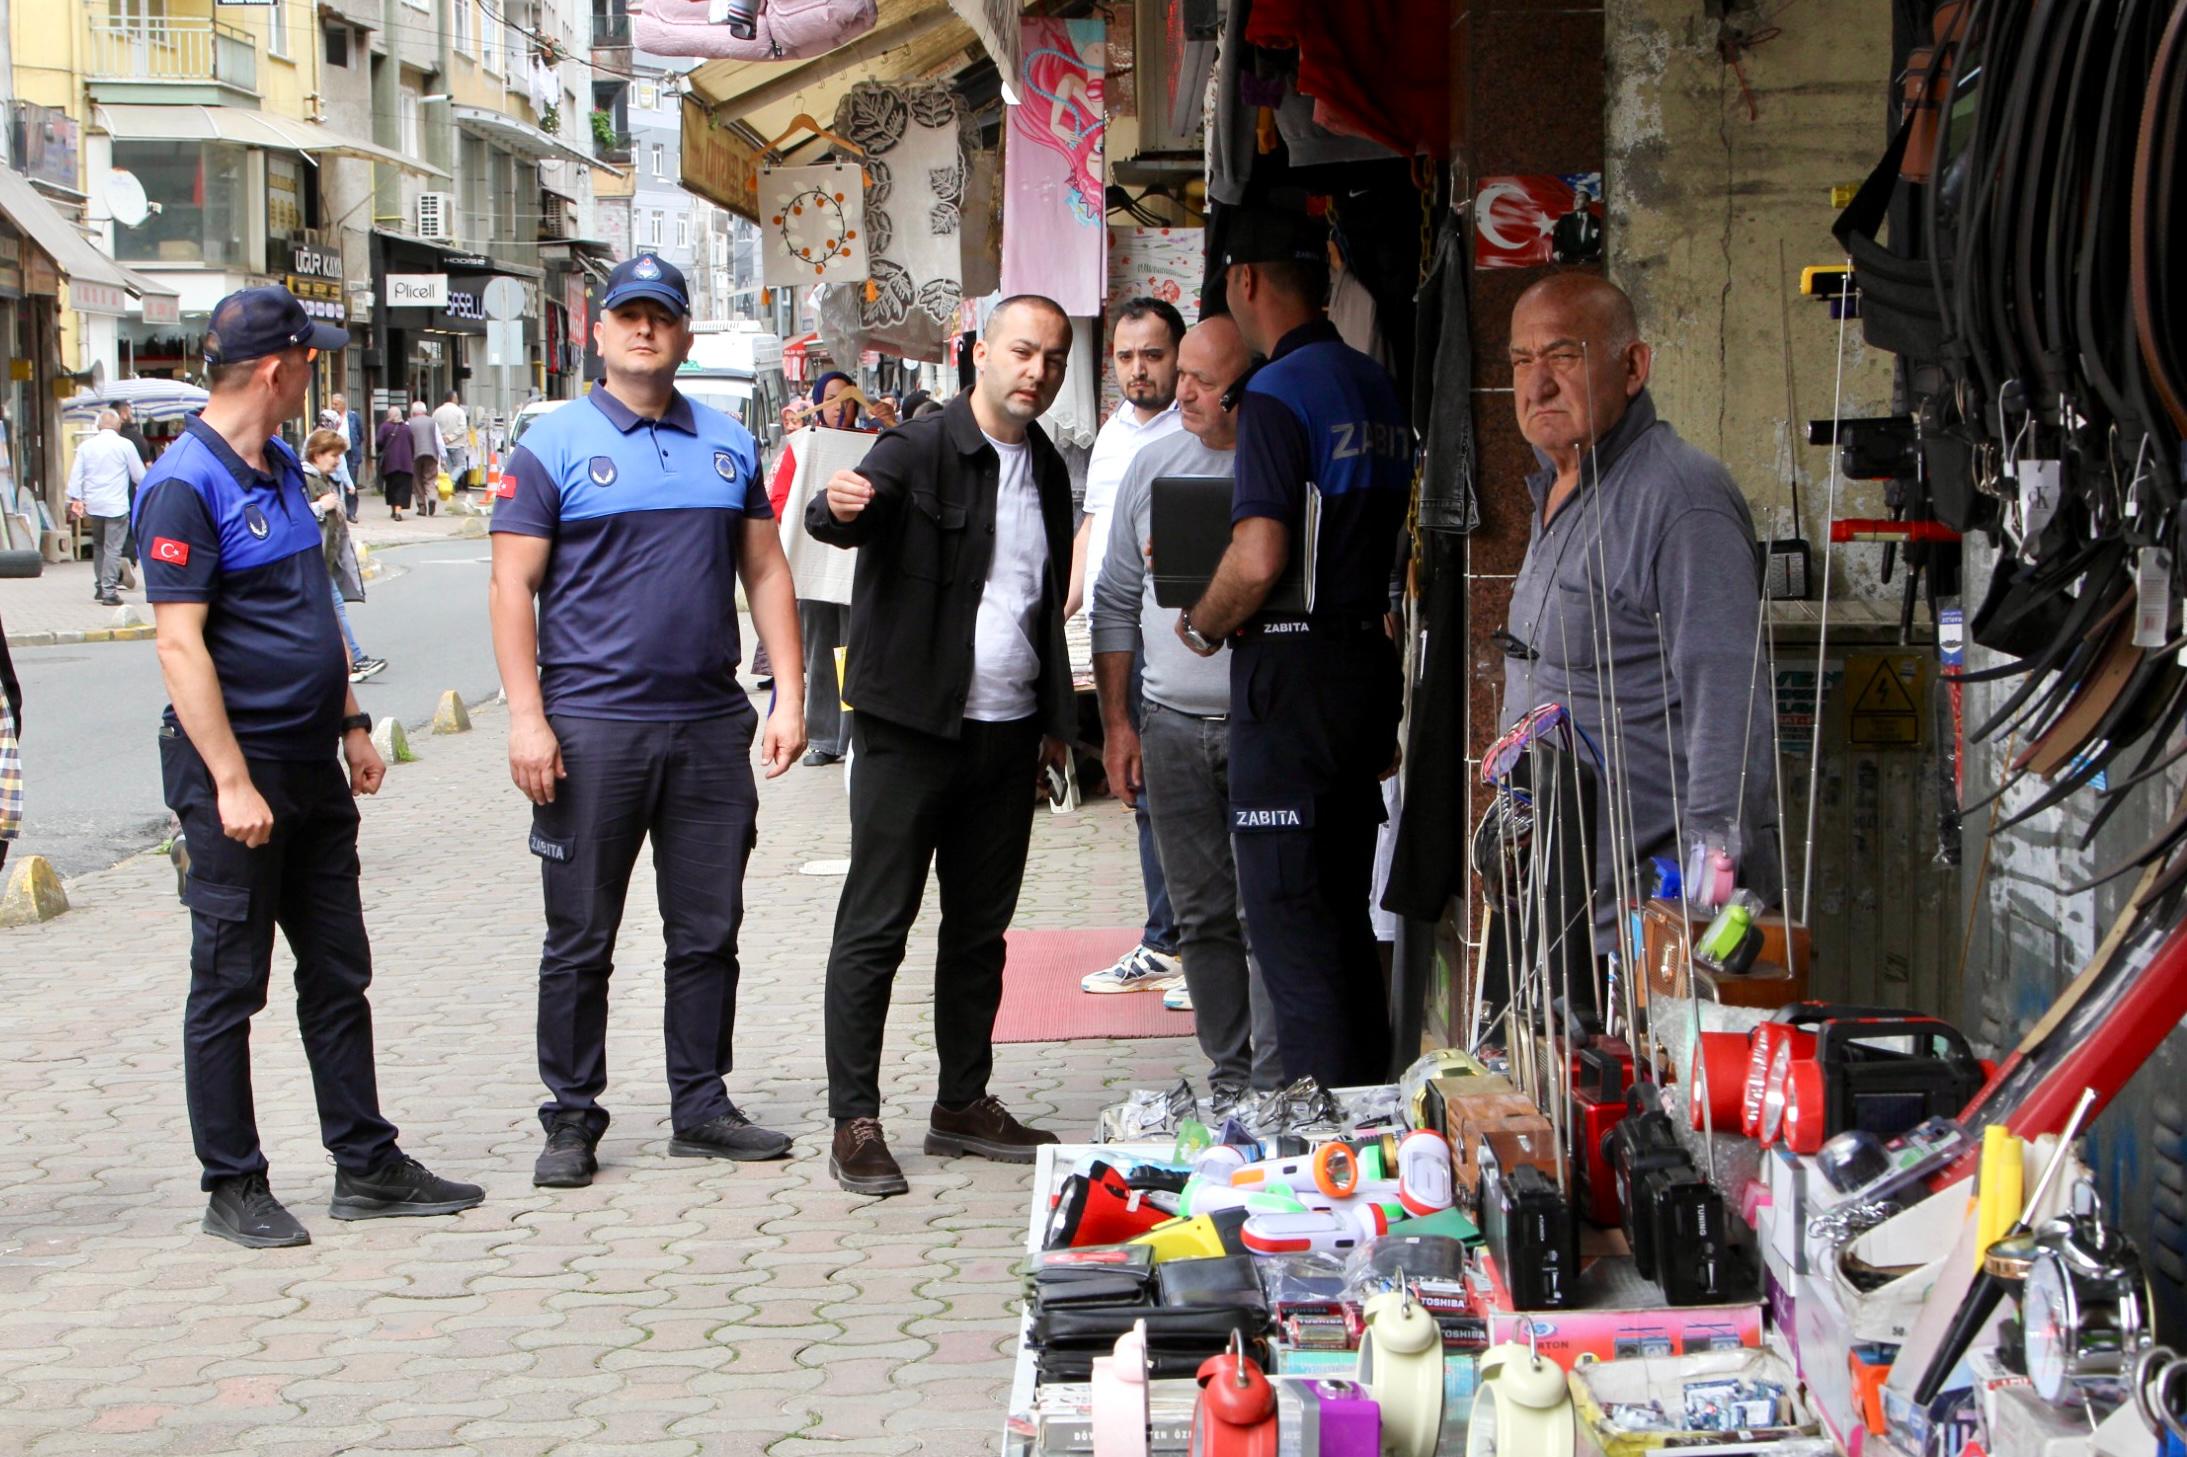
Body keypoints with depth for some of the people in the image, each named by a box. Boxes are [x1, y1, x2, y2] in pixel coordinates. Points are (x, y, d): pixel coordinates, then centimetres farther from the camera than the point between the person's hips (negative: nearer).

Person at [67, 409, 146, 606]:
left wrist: (75, 500, 9)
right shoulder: (125, 445, -5)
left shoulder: (85, 446, 5)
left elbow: (75, 475, 4)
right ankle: (109, 591, -10)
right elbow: (139, 475, 0)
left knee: (98, 545, 20)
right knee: (113, 548, -5)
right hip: (116, 505, -4)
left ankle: (99, 587, 25)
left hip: (93, 505, 4)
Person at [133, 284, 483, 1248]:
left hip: (311, 765, 9)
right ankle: (233, 1187, 10)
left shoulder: (282, 470, 13)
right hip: (236, 770, -9)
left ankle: (367, 1166, 19)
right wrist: (231, 781, -22)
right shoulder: (184, 488, -15)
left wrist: (350, 724, 17)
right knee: (230, 985, 2)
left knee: (338, 975, 12)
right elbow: (180, 644, -19)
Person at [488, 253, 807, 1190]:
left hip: (711, 726, 4)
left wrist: (789, 694, 4)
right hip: (593, 726, -4)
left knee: (708, 930, 9)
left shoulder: (729, 446, 12)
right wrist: (526, 717, -12)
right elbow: (513, 586, -4)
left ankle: (701, 1107, 20)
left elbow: (766, 573, 13)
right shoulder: (555, 446, -1)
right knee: (581, 940, 3)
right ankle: (571, 1118, 13)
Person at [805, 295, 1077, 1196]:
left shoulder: (1047, 471, 12)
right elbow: (835, 516, -28)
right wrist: (839, 506, -51)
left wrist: (1054, 718, 19)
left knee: (980, 930, 13)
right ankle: (854, 1124, 1)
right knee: (875, 928, -3)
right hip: (911, 729, -6)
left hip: (1006, 735, 7)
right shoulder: (920, 452, -9)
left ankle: (962, 1104, 24)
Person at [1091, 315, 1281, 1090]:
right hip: (1171, 726, 4)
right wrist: (1116, 721, 10)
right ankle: (1228, 1078, 18)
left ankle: (1272, 1085, -1)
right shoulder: (1154, 465, 10)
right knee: (1202, 915, 9)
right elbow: (1117, 602, 14)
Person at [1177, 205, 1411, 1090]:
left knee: (1286, 912, -4)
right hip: (1367, 659, 9)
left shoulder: (1278, 395, -15)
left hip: (1290, 669, -9)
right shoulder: (1376, 386, 11)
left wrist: (1202, 625, -6)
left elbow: (1259, 558, -24)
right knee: (1344, 908, 15)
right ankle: (1370, 1103, 20)